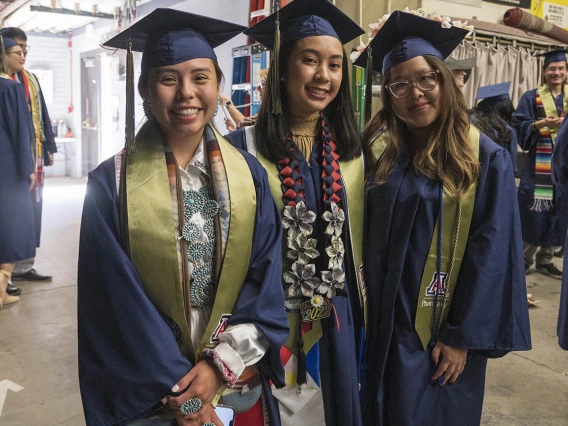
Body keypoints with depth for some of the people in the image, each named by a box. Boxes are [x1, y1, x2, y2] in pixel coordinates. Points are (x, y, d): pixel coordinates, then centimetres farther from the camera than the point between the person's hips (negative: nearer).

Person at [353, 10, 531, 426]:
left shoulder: (487, 158, -9)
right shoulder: (377, 151, -3)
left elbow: (491, 255, -10)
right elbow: (363, 238, 0)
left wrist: (462, 337, -10)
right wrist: (363, 314, -4)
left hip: (446, 330, -2)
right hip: (384, 324, 3)